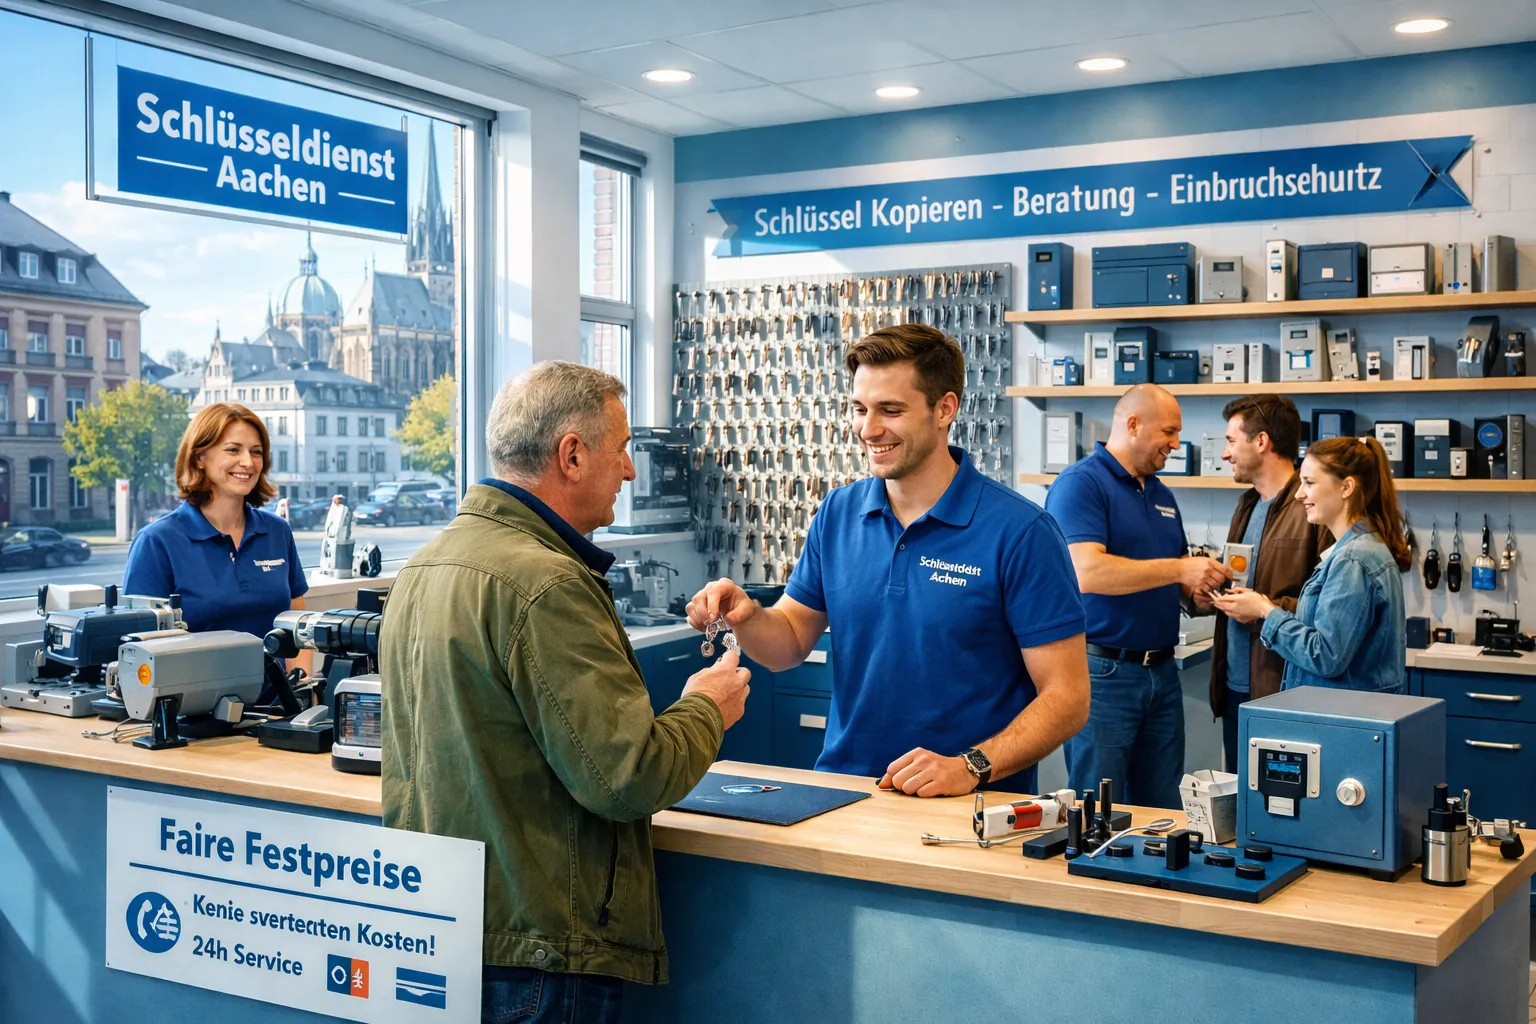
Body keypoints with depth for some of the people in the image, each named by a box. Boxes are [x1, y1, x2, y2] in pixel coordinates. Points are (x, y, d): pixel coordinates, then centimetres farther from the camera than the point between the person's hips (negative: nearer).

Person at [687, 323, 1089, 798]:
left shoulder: (1020, 532, -7)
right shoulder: (838, 513, 9)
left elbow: (1066, 696, -8)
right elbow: (790, 643, 15)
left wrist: (971, 767, -20)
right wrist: (747, 616, -6)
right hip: (839, 790, 4)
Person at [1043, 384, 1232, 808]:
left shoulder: (1163, 495, 17)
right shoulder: (1080, 483, -10)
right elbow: (1087, 573, -23)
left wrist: (1201, 582, 1)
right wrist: (1179, 570, -20)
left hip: (1162, 673, 8)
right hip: (1103, 672, -8)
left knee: (1161, 811, 11)